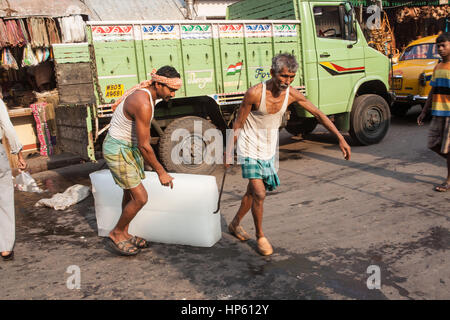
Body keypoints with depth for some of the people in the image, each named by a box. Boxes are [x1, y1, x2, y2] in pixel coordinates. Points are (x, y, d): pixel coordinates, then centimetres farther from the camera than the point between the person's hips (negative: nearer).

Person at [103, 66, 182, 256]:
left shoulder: (145, 94, 3)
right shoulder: (143, 104, -28)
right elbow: (144, 145, -25)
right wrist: (160, 172, -16)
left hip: (130, 147, 10)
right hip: (117, 150, -10)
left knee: (130, 193, 18)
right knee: (140, 198, -7)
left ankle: (124, 235, 34)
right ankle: (116, 234, 13)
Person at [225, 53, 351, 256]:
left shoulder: (292, 94, -10)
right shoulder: (255, 93, -23)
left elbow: (318, 114, -1)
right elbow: (238, 125, -13)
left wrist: (341, 139, -4)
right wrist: (228, 152, -8)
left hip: (269, 150, 5)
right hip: (250, 149, -5)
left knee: (253, 192, 15)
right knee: (259, 194, -13)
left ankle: (235, 224, 38)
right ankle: (260, 236, 9)